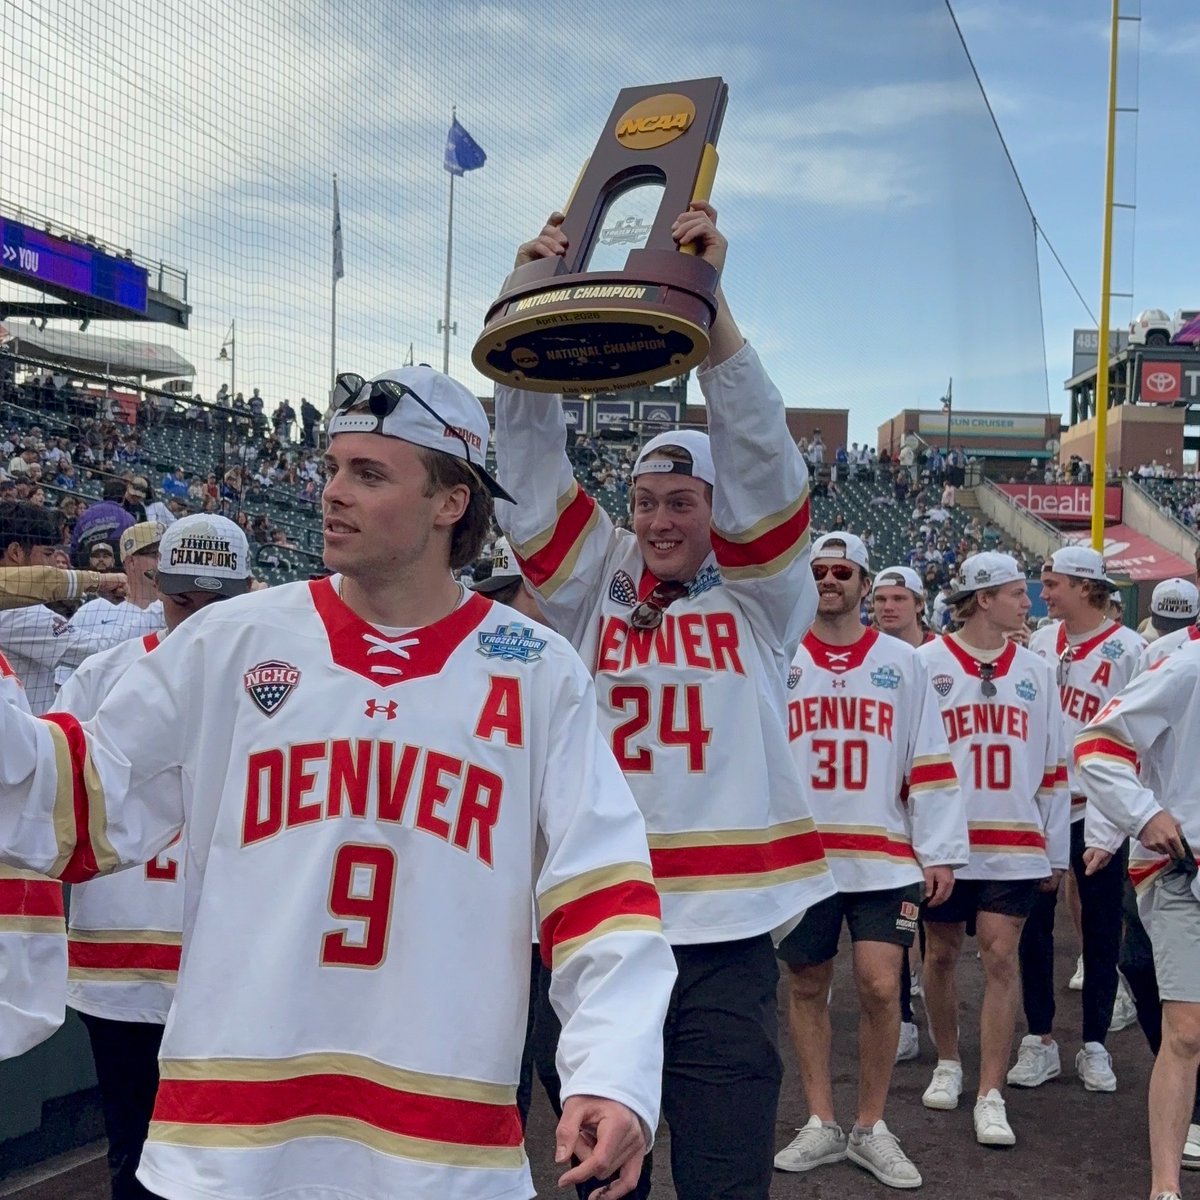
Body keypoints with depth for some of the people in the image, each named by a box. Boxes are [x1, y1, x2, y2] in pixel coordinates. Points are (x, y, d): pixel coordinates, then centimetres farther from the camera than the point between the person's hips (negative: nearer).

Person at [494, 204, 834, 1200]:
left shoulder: (759, 598, 4)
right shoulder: (593, 588, 8)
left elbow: (761, 455, -7)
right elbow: (535, 469, 1)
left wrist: (707, 302, -16)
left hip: (724, 937, -2)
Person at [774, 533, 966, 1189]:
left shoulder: (902, 662, 5)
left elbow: (929, 763, 4)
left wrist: (940, 851, -1)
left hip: (883, 857, -1)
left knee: (880, 988, -6)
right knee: (807, 987, 8)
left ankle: (871, 1128, 12)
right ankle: (821, 1123, 23)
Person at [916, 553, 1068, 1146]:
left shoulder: (1035, 670, 9)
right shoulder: (925, 664, -2)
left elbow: (1053, 764, 12)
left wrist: (1055, 852, 12)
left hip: (1014, 845, 2)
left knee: (1000, 959, -2)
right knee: (941, 953, 11)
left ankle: (991, 1096, 3)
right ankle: (948, 1064, 31)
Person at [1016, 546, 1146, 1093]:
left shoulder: (1129, 650, -8)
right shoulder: (1040, 642, 6)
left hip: (1096, 813, -4)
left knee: (1100, 933, 7)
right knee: (1033, 925, 7)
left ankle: (1094, 1045, 21)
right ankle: (1040, 1039, 20)